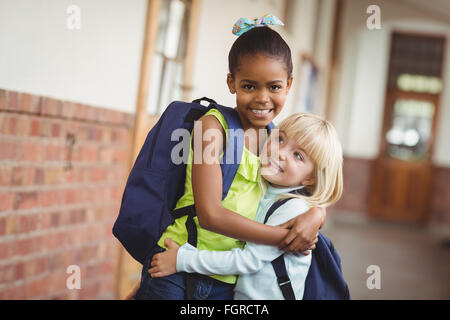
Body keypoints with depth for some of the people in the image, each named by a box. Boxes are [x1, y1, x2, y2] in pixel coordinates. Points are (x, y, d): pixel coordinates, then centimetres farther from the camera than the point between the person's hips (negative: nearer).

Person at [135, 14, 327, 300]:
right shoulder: (214, 124, -9)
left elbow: (315, 199, 15)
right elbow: (210, 214, -18)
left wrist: (315, 216, -9)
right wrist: (284, 237, -14)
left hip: (227, 285, 5)